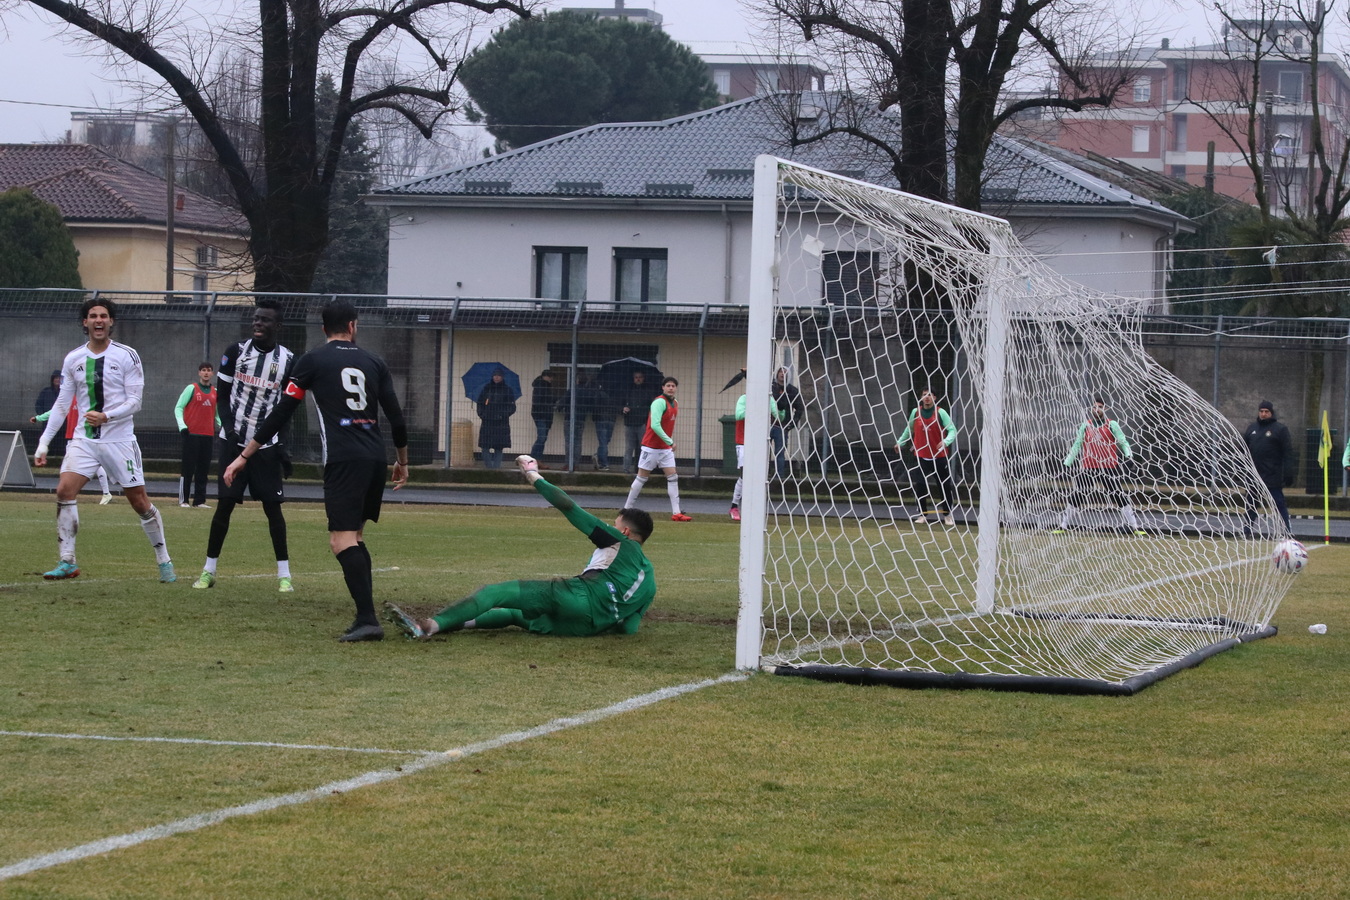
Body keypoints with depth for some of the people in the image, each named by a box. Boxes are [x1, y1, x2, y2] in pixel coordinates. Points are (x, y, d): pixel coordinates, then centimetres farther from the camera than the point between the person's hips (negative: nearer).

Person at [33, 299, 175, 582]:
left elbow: (135, 402, -7)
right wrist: (43, 443, 6)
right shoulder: (73, 359, 6)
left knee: (139, 502, 0)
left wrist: (106, 417, -23)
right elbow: (61, 404, 10)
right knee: (64, 490, -15)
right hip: (84, 439, 3)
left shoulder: (127, 356, -4)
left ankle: (164, 561, 15)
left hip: (120, 439, -3)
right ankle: (67, 562, -9)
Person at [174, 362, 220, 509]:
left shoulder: (215, 392, 13)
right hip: (192, 434, -5)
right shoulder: (191, 388, 0)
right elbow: (178, 408, -1)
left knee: (203, 469, 6)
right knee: (188, 468, -4)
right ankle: (183, 500, 0)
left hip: (207, 435, 5)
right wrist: (182, 425, -13)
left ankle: (199, 501, 10)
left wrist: (221, 426, 6)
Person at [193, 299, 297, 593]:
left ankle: (284, 574, 6)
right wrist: (228, 426, -12)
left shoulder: (288, 360, 1)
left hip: (266, 446, 0)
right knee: (224, 504, -2)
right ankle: (209, 570, 7)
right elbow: (223, 397, 4)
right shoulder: (236, 351, -1)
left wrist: (282, 447, 2)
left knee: (273, 507, -1)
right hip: (234, 441, 0)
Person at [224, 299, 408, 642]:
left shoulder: (312, 360, 5)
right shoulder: (373, 362, 16)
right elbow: (396, 417, 15)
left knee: (342, 541, -11)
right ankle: (365, 616, 13)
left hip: (344, 459, -5)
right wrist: (403, 462, 31)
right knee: (354, 536, 19)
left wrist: (245, 455, 9)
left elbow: (282, 412, 3)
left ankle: (368, 620, -25)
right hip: (376, 459, 5)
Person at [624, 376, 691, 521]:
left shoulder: (674, 404, 9)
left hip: (666, 449, 7)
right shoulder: (660, 402, -17)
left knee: (673, 477, -1)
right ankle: (627, 508, 11)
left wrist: (671, 441, 13)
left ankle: (676, 513, -4)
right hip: (651, 447, -7)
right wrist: (670, 441, -27)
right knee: (641, 478, 0)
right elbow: (655, 425, -26)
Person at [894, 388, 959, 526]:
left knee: (945, 486, 3)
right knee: (920, 486, -4)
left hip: (939, 456, -2)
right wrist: (900, 443, 15)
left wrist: (946, 442, -28)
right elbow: (909, 429, 20)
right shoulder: (915, 412, 4)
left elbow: (952, 430, -11)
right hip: (921, 456, 2)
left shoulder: (941, 413, -6)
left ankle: (948, 514, 15)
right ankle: (922, 514, 7)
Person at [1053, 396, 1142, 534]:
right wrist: (1067, 462, 11)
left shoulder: (1111, 424, 0)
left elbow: (1123, 441, -3)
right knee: (1075, 497, 2)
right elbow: (1077, 445, 15)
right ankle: (1063, 526, 12)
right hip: (1087, 468, 3)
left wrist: (1128, 454, -23)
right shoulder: (1085, 425, 9)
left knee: (1119, 496, -4)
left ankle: (1133, 525, 2)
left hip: (1109, 468, -3)